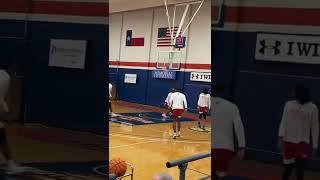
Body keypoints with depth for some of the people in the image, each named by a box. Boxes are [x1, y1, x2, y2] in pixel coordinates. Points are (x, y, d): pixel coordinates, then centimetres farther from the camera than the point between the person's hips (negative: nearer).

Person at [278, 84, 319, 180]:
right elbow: (283, 122, 1)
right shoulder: (289, 105, 1)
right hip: (288, 141, 2)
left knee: (299, 167, -9)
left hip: (303, 142, -2)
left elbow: (315, 128, 1)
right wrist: (281, 137, -8)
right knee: (287, 166, 9)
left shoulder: (313, 108, -3)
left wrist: (315, 146, 1)